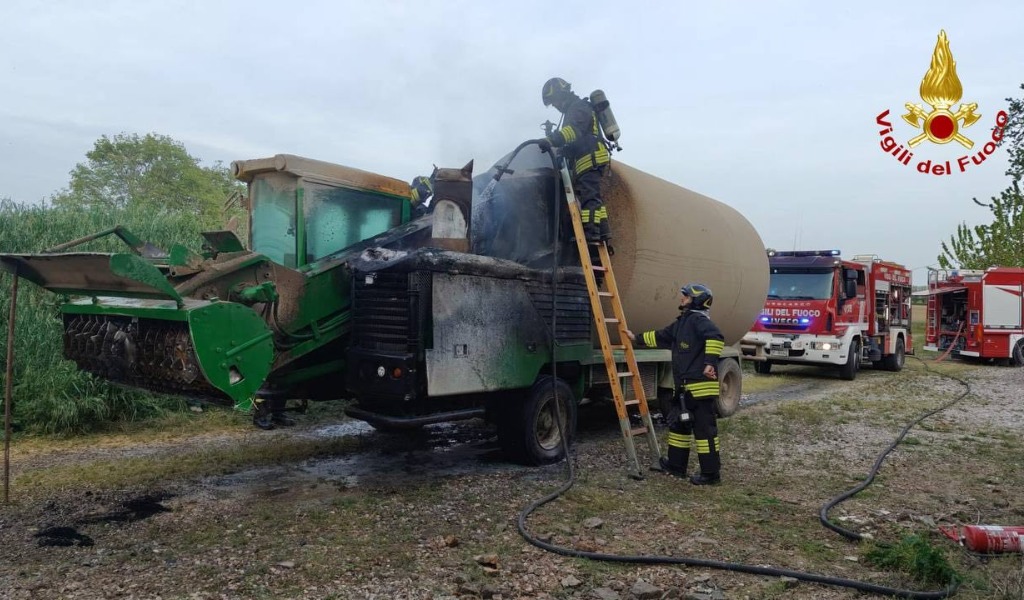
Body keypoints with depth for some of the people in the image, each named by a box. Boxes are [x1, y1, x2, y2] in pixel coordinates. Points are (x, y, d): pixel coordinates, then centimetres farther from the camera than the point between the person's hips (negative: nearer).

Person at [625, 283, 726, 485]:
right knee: (679, 423, 19)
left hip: (701, 386, -11)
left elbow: (715, 337, -29)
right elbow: (661, 337, 33)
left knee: (704, 428, -4)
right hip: (687, 387, 11)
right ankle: (676, 465, 30)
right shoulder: (682, 322, 19)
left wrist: (710, 362, -34)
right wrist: (637, 338, 38)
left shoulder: (698, 319, -12)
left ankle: (711, 473, 3)